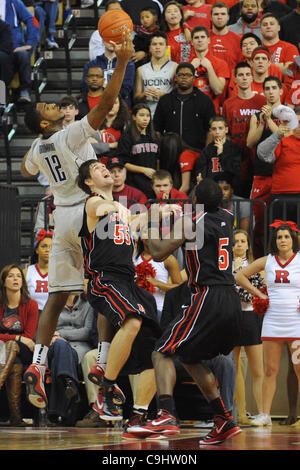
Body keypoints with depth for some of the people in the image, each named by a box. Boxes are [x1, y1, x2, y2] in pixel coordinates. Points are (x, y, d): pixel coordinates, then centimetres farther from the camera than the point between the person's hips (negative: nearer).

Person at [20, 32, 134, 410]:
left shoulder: (37, 150, 9)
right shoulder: (71, 135, -11)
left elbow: (25, 170, 33)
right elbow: (105, 104, -21)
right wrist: (121, 63, -19)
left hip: (63, 218, 6)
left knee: (57, 297, 6)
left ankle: (36, 366, -4)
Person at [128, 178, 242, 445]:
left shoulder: (190, 222, -7)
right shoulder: (227, 219, 13)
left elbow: (159, 254, -11)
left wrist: (152, 231, 6)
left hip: (207, 299, -7)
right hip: (232, 301, 7)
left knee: (162, 354, -7)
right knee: (190, 359, 21)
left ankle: (167, 416, -28)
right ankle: (225, 422, 16)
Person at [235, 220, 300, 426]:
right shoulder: (267, 261, 7)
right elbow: (240, 276, 16)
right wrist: (258, 293, 8)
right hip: (272, 322, 3)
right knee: (270, 370, 4)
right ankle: (265, 414, 8)